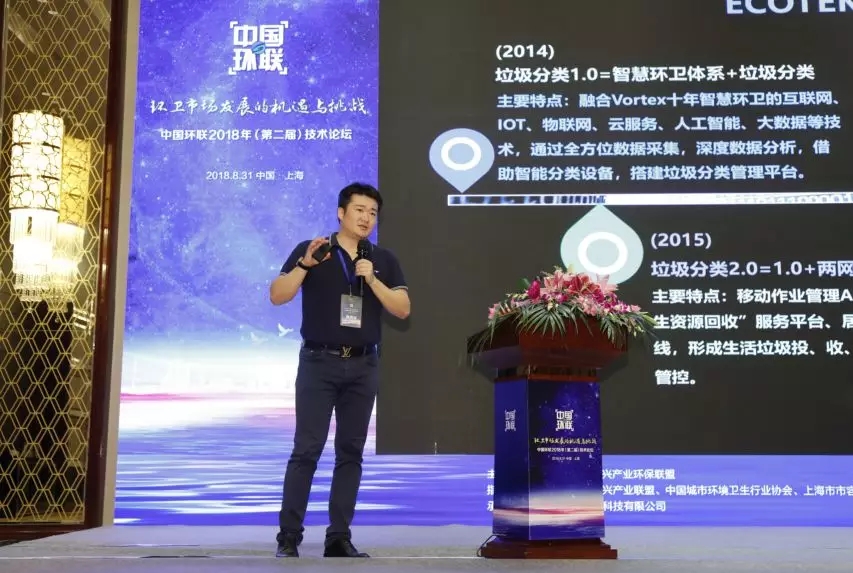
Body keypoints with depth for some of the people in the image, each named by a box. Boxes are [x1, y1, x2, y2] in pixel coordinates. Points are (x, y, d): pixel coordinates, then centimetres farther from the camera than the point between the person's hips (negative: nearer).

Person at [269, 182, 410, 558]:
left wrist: (372, 279, -10)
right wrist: (306, 264, -17)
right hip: (319, 362, -3)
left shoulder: (383, 260, 10)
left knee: (351, 451, 5)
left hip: (363, 366, 3)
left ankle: (339, 537, 11)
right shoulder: (310, 250, 2)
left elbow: (402, 309, 2)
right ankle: (288, 536, 0)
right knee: (306, 449, -6)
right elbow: (277, 296, -5)